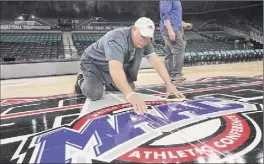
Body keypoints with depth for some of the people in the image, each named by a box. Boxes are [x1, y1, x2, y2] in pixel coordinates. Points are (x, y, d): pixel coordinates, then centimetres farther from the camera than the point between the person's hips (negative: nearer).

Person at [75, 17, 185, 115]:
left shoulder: (144, 41, -14)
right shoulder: (117, 39, -38)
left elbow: (156, 61, -19)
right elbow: (115, 68, -51)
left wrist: (169, 84, -29)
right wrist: (129, 94, -62)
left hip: (114, 65, 7)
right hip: (93, 64, -7)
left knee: (130, 87, -1)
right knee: (95, 94, -24)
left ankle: (103, 83, 22)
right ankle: (82, 81, 10)